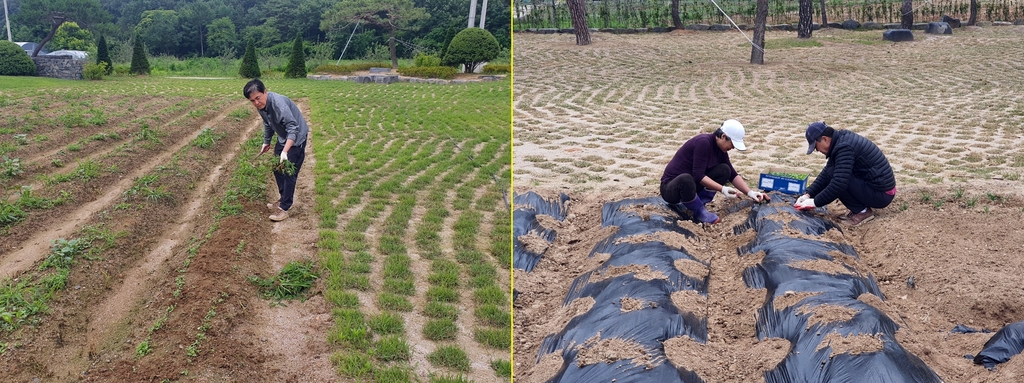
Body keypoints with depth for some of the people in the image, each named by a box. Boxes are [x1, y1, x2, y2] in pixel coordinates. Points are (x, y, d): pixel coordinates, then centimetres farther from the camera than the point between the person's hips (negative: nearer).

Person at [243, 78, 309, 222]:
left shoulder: (279, 103, -33)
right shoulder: (261, 105, -6)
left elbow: (293, 128, -37)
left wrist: (285, 151, -44)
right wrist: (266, 142, 24)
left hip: (296, 138, -9)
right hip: (283, 137, 9)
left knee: (289, 172, -9)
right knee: (277, 168, 16)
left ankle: (284, 208, -3)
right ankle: (284, 199, 31)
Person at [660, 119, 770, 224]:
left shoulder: (720, 150, 2)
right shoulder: (703, 142, -23)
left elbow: (733, 175, 7)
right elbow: (698, 176, -26)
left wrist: (750, 192, -2)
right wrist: (722, 189, -29)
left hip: (692, 184, 8)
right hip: (671, 188, -7)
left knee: (724, 170, -6)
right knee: (686, 179, -41)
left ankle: (699, 202, -7)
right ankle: (699, 212, -15)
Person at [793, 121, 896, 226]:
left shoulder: (844, 147, -22)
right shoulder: (842, 140, 8)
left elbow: (839, 184, -27)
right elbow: (825, 174, 13)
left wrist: (815, 202, -17)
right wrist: (809, 194, 5)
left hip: (881, 195, -10)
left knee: (833, 175, -18)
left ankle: (862, 212, -6)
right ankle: (860, 208, 9)